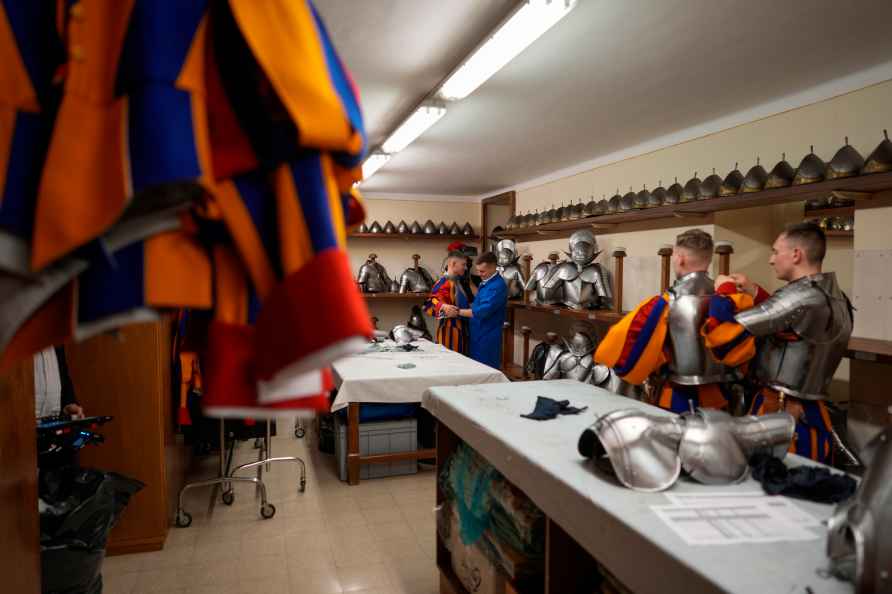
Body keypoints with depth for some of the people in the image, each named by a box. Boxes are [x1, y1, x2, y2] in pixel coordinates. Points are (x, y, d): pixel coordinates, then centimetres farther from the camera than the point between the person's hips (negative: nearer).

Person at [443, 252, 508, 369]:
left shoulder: (498, 286, -19)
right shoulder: (485, 283, 11)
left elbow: (482, 311, -25)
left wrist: (458, 312, -16)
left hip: (488, 338, -9)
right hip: (477, 335, 9)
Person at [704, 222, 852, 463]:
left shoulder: (802, 295, -21)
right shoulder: (836, 297, 7)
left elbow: (722, 331, -21)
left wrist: (725, 288, -4)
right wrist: (754, 292, 12)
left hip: (776, 419, -9)